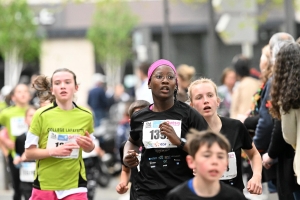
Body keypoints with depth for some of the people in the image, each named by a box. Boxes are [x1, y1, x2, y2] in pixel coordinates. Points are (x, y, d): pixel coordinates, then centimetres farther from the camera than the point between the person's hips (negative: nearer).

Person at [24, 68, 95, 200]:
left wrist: (89, 145, -8)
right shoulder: (41, 115, -7)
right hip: (44, 185, -1)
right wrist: (53, 151, -22)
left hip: (75, 185, 1)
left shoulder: (85, 115, 1)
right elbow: (29, 153, -5)